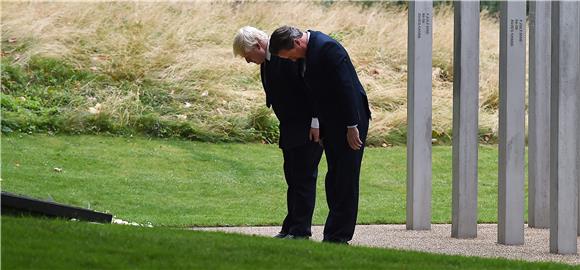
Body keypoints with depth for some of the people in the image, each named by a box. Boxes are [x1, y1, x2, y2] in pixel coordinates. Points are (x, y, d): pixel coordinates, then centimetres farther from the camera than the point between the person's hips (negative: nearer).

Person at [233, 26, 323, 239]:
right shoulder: (265, 63, 10)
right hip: (290, 129, 9)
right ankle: (290, 229, 14)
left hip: (310, 128, -9)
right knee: (293, 178, 10)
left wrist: (315, 123, -21)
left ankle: (300, 230, -4)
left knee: (304, 178, -7)